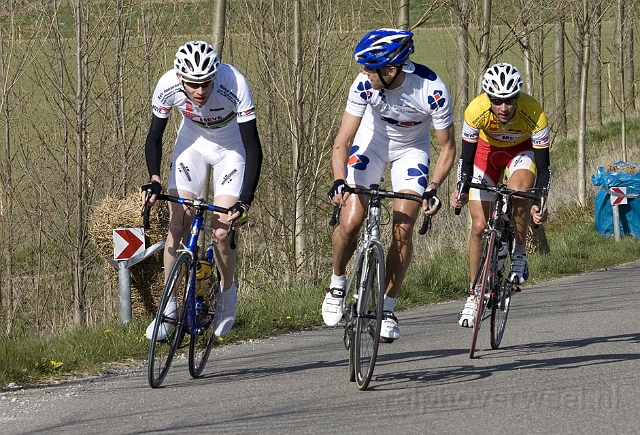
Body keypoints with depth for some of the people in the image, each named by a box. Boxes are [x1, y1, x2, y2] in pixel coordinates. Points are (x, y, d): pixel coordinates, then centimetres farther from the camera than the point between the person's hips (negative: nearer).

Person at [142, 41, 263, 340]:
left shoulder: (234, 85, -36)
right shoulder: (168, 87, -28)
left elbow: (253, 147, -32)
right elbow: (154, 138, -13)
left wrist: (245, 202, -39)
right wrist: (154, 180, -30)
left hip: (231, 147, -2)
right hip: (192, 143, 2)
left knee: (221, 232, -14)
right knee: (177, 225, -9)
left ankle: (227, 292, 15)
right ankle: (169, 307, 2)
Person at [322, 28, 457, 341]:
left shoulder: (432, 91, -33)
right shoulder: (364, 85, -30)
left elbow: (447, 147, -20)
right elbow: (343, 140, -27)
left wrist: (432, 188, -33)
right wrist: (339, 182, -44)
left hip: (411, 149, -1)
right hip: (372, 141, 1)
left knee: (402, 230, -14)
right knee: (350, 223, -14)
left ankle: (387, 308, 1)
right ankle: (337, 283, 15)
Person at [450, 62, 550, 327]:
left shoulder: (534, 114, -35)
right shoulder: (476, 111, -34)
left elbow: (543, 165, -28)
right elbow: (466, 157, -23)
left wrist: (540, 204, -40)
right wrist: (462, 190, -39)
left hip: (522, 149, -1)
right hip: (487, 149, 1)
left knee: (520, 189, -34)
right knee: (479, 225, -5)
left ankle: (519, 256, -13)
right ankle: (474, 294, 9)